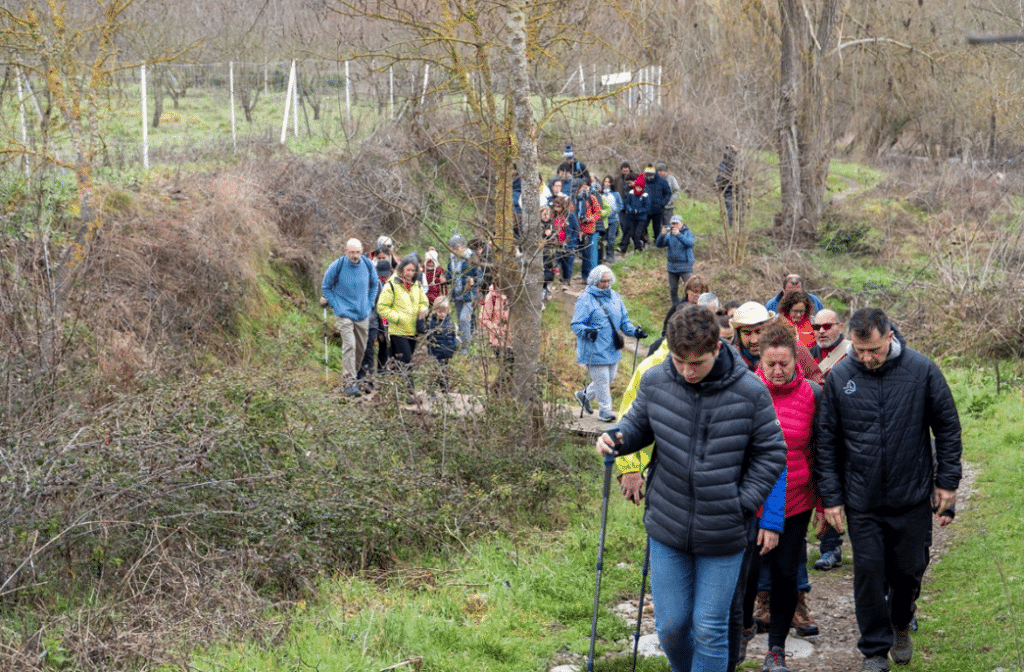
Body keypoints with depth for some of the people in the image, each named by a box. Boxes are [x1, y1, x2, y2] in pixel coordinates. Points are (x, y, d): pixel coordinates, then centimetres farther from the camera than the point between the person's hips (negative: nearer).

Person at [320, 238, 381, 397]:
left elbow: (374, 285, 17)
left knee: (361, 347, 11)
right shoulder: (337, 266, -12)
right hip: (344, 313, -4)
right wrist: (336, 306, -4)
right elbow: (326, 287, 2)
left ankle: (356, 374, 31)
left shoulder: (368, 265, -2)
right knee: (349, 345, -17)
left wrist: (370, 304, 10)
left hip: (363, 314, 4)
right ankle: (350, 382, -18)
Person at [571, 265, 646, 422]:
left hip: (612, 349, 7)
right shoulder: (586, 299, -10)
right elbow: (576, 324, -14)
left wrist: (634, 331, 0)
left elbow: (624, 319, 17)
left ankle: (585, 395, 37)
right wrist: (587, 331, -34)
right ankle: (605, 411, 12)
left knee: (610, 378, 16)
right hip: (595, 349, -7)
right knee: (602, 380, -3)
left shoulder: (614, 296, 10)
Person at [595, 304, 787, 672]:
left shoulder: (749, 392, -14)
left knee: (710, 629, 5)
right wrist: (617, 437, -13)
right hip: (667, 530, 3)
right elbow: (639, 424, 10)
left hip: (722, 534, -2)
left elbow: (771, 452, -3)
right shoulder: (655, 381, -7)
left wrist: (743, 504, -9)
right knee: (670, 625, 11)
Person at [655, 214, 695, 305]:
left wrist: (678, 235, -35)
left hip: (685, 267, -4)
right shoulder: (669, 234, 4)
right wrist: (662, 235, -24)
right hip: (672, 268, 4)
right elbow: (658, 244, -5)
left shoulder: (688, 233, -2)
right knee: (673, 291, 10)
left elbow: (689, 243, -22)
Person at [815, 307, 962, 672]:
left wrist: (947, 481, 0)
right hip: (862, 501, 0)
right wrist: (831, 496, -1)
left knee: (909, 570, 13)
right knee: (869, 573, 2)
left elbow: (947, 428, 1)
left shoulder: (922, 370, -8)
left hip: (912, 498, 0)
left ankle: (901, 626, 41)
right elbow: (827, 442, 1)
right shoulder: (838, 378, -6)